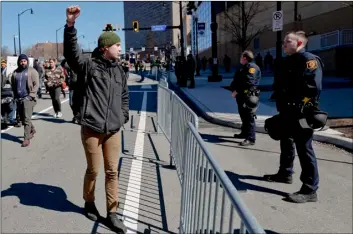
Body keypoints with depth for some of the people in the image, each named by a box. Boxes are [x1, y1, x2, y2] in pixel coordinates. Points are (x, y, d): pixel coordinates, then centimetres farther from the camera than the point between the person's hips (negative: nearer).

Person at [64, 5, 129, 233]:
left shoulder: (119, 70, 9)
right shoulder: (89, 66, -6)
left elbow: (125, 94, 22)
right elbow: (71, 52, -23)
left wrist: (124, 115, 13)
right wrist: (70, 25, -36)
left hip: (114, 130, 4)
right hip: (91, 129, -4)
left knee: (112, 171, 8)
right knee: (93, 170, 8)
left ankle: (112, 213, 20)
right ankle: (89, 203, 36)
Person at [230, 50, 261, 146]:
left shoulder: (252, 67, -12)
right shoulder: (243, 67, 21)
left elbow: (248, 82, -22)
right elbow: (236, 80, 20)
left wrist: (237, 91, -18)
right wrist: (233, 89, 4)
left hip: (248, 96, -10)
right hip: (241, 95, 10)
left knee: (249, 117, -9)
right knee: (243, 116, 19)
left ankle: (251, 139, -7)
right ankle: (244, 133, 33)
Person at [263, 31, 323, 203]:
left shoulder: (309, 60, -13)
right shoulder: (287, 62, 16)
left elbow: (313, 87, -22)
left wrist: (301, 108, -20)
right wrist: (281, 105, 13)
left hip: (301, 114, -10)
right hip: (287, 112, 10)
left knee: (304, 149, -6)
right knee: (286, 144, 21)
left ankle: (310, 190, 0)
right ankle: (285, 173, 39)